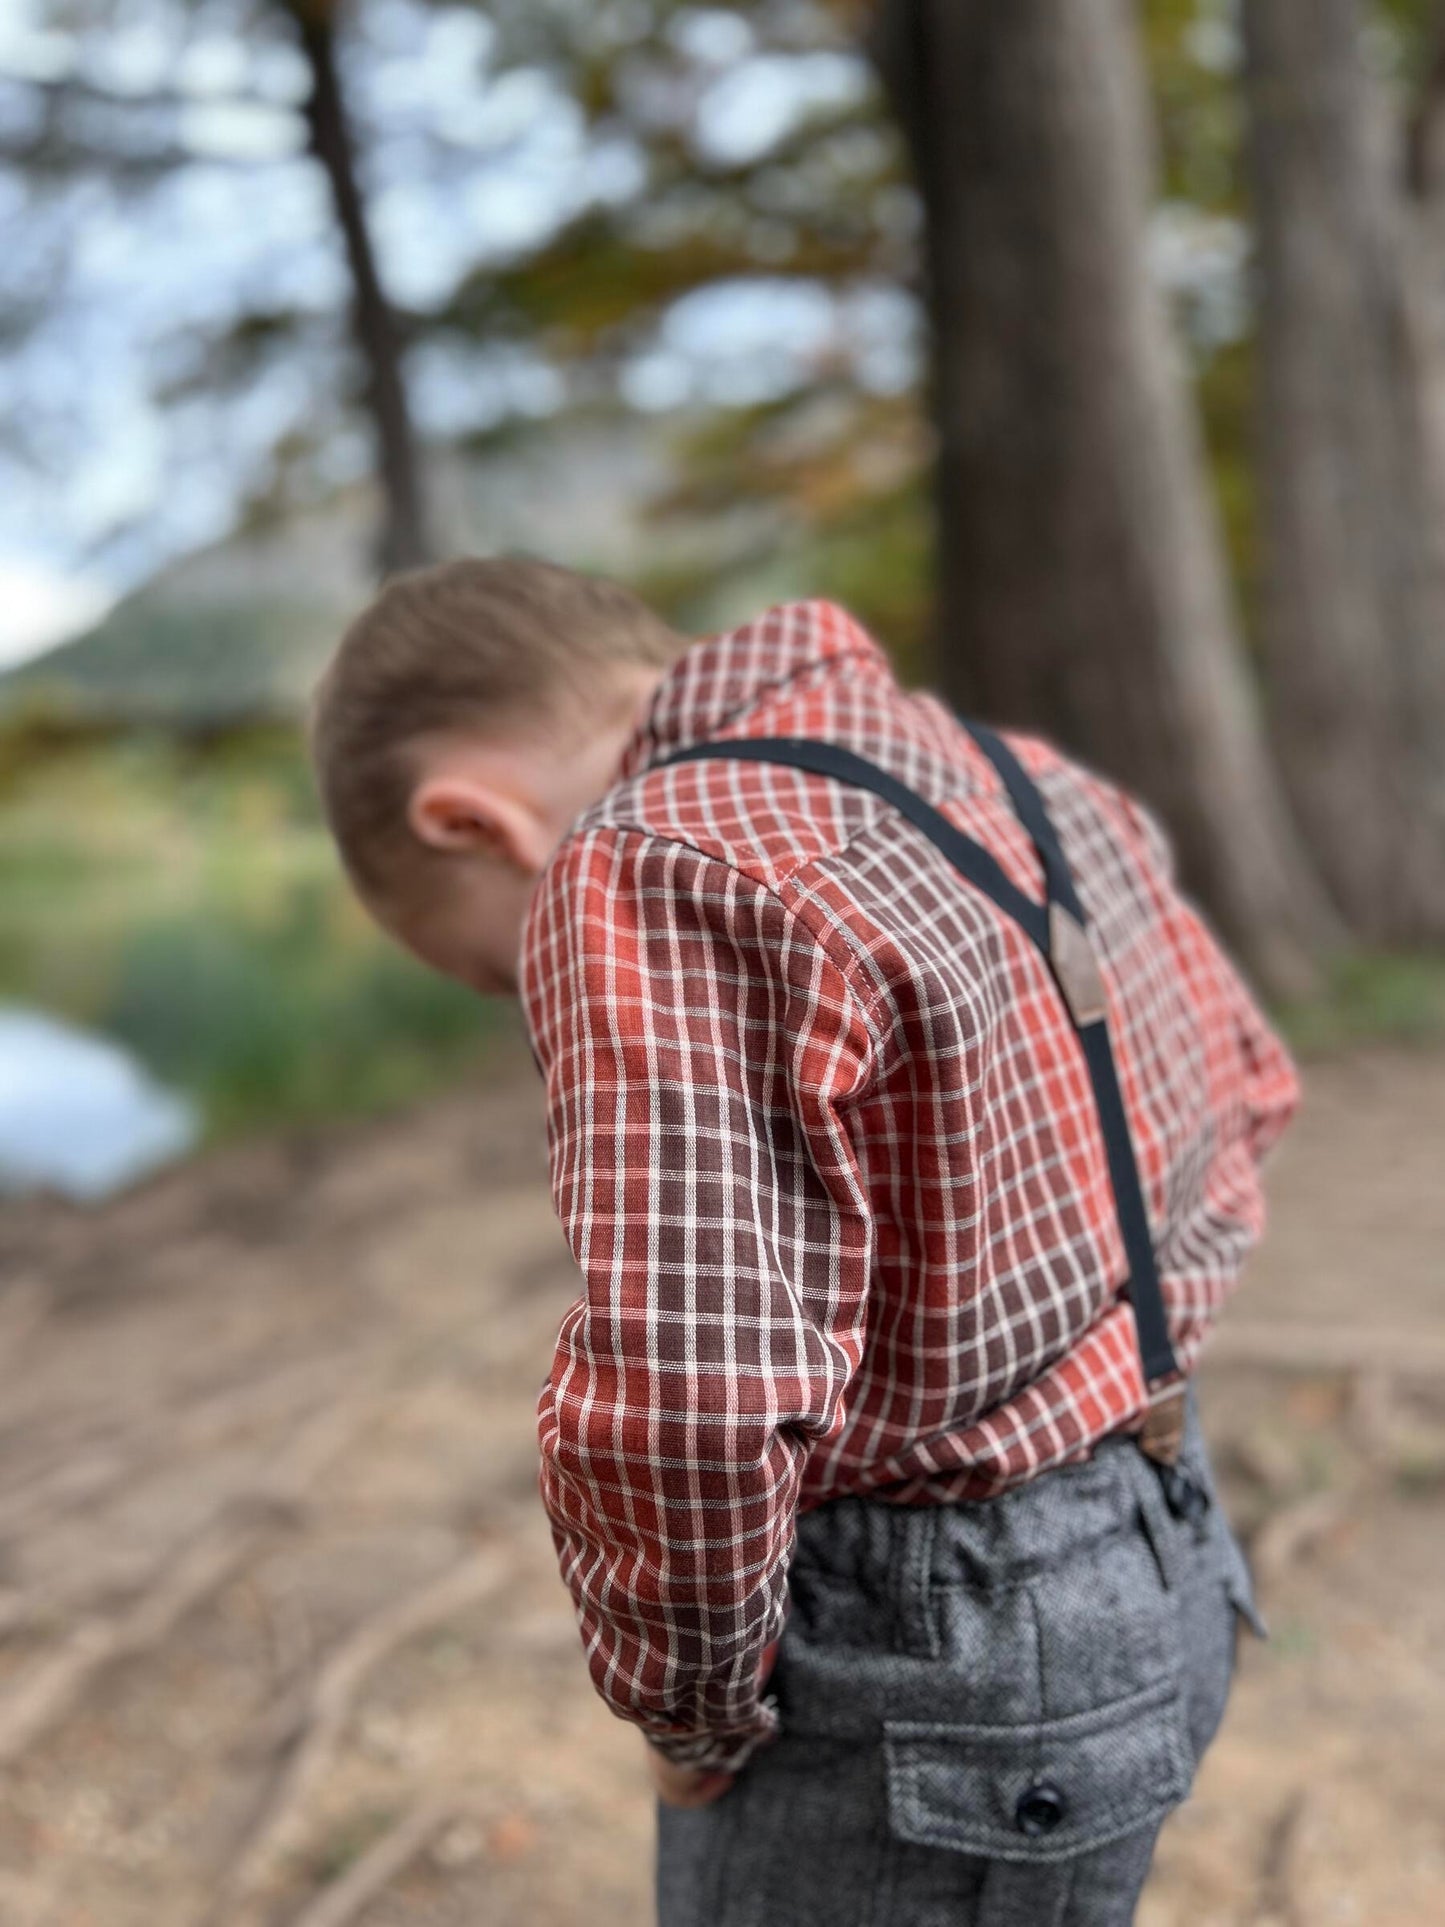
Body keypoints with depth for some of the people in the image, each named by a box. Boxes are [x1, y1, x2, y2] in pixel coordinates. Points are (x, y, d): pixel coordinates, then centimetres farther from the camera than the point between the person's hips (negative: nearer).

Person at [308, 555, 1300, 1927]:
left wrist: (689, 1710, -13)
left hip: (917, 1671, -8)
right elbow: (1243, 1090, 19)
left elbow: (674, 1418, -33)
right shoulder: (1008, 777, 4)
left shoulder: (644, 878, -22)